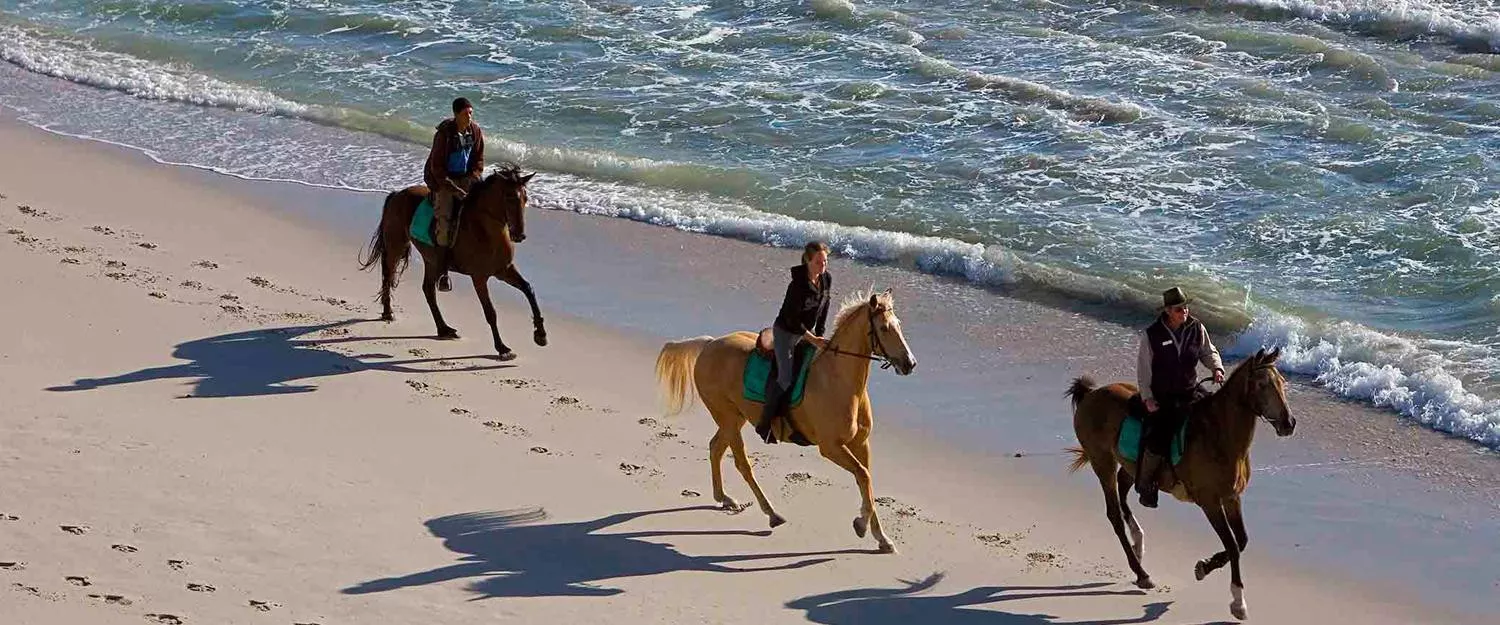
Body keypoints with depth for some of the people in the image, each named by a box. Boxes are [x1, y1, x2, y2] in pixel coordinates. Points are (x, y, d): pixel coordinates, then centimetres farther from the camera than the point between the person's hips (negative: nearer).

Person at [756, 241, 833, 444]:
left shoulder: (826, 279, -7)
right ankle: (765, 423, -4)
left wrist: (819, 336, 3)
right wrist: (813, 340, -22)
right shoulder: (798, 285, -29)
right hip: (785, 331, -8)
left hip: (806, 332, 8)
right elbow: (792, 319, -25)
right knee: (786, 378, -14)